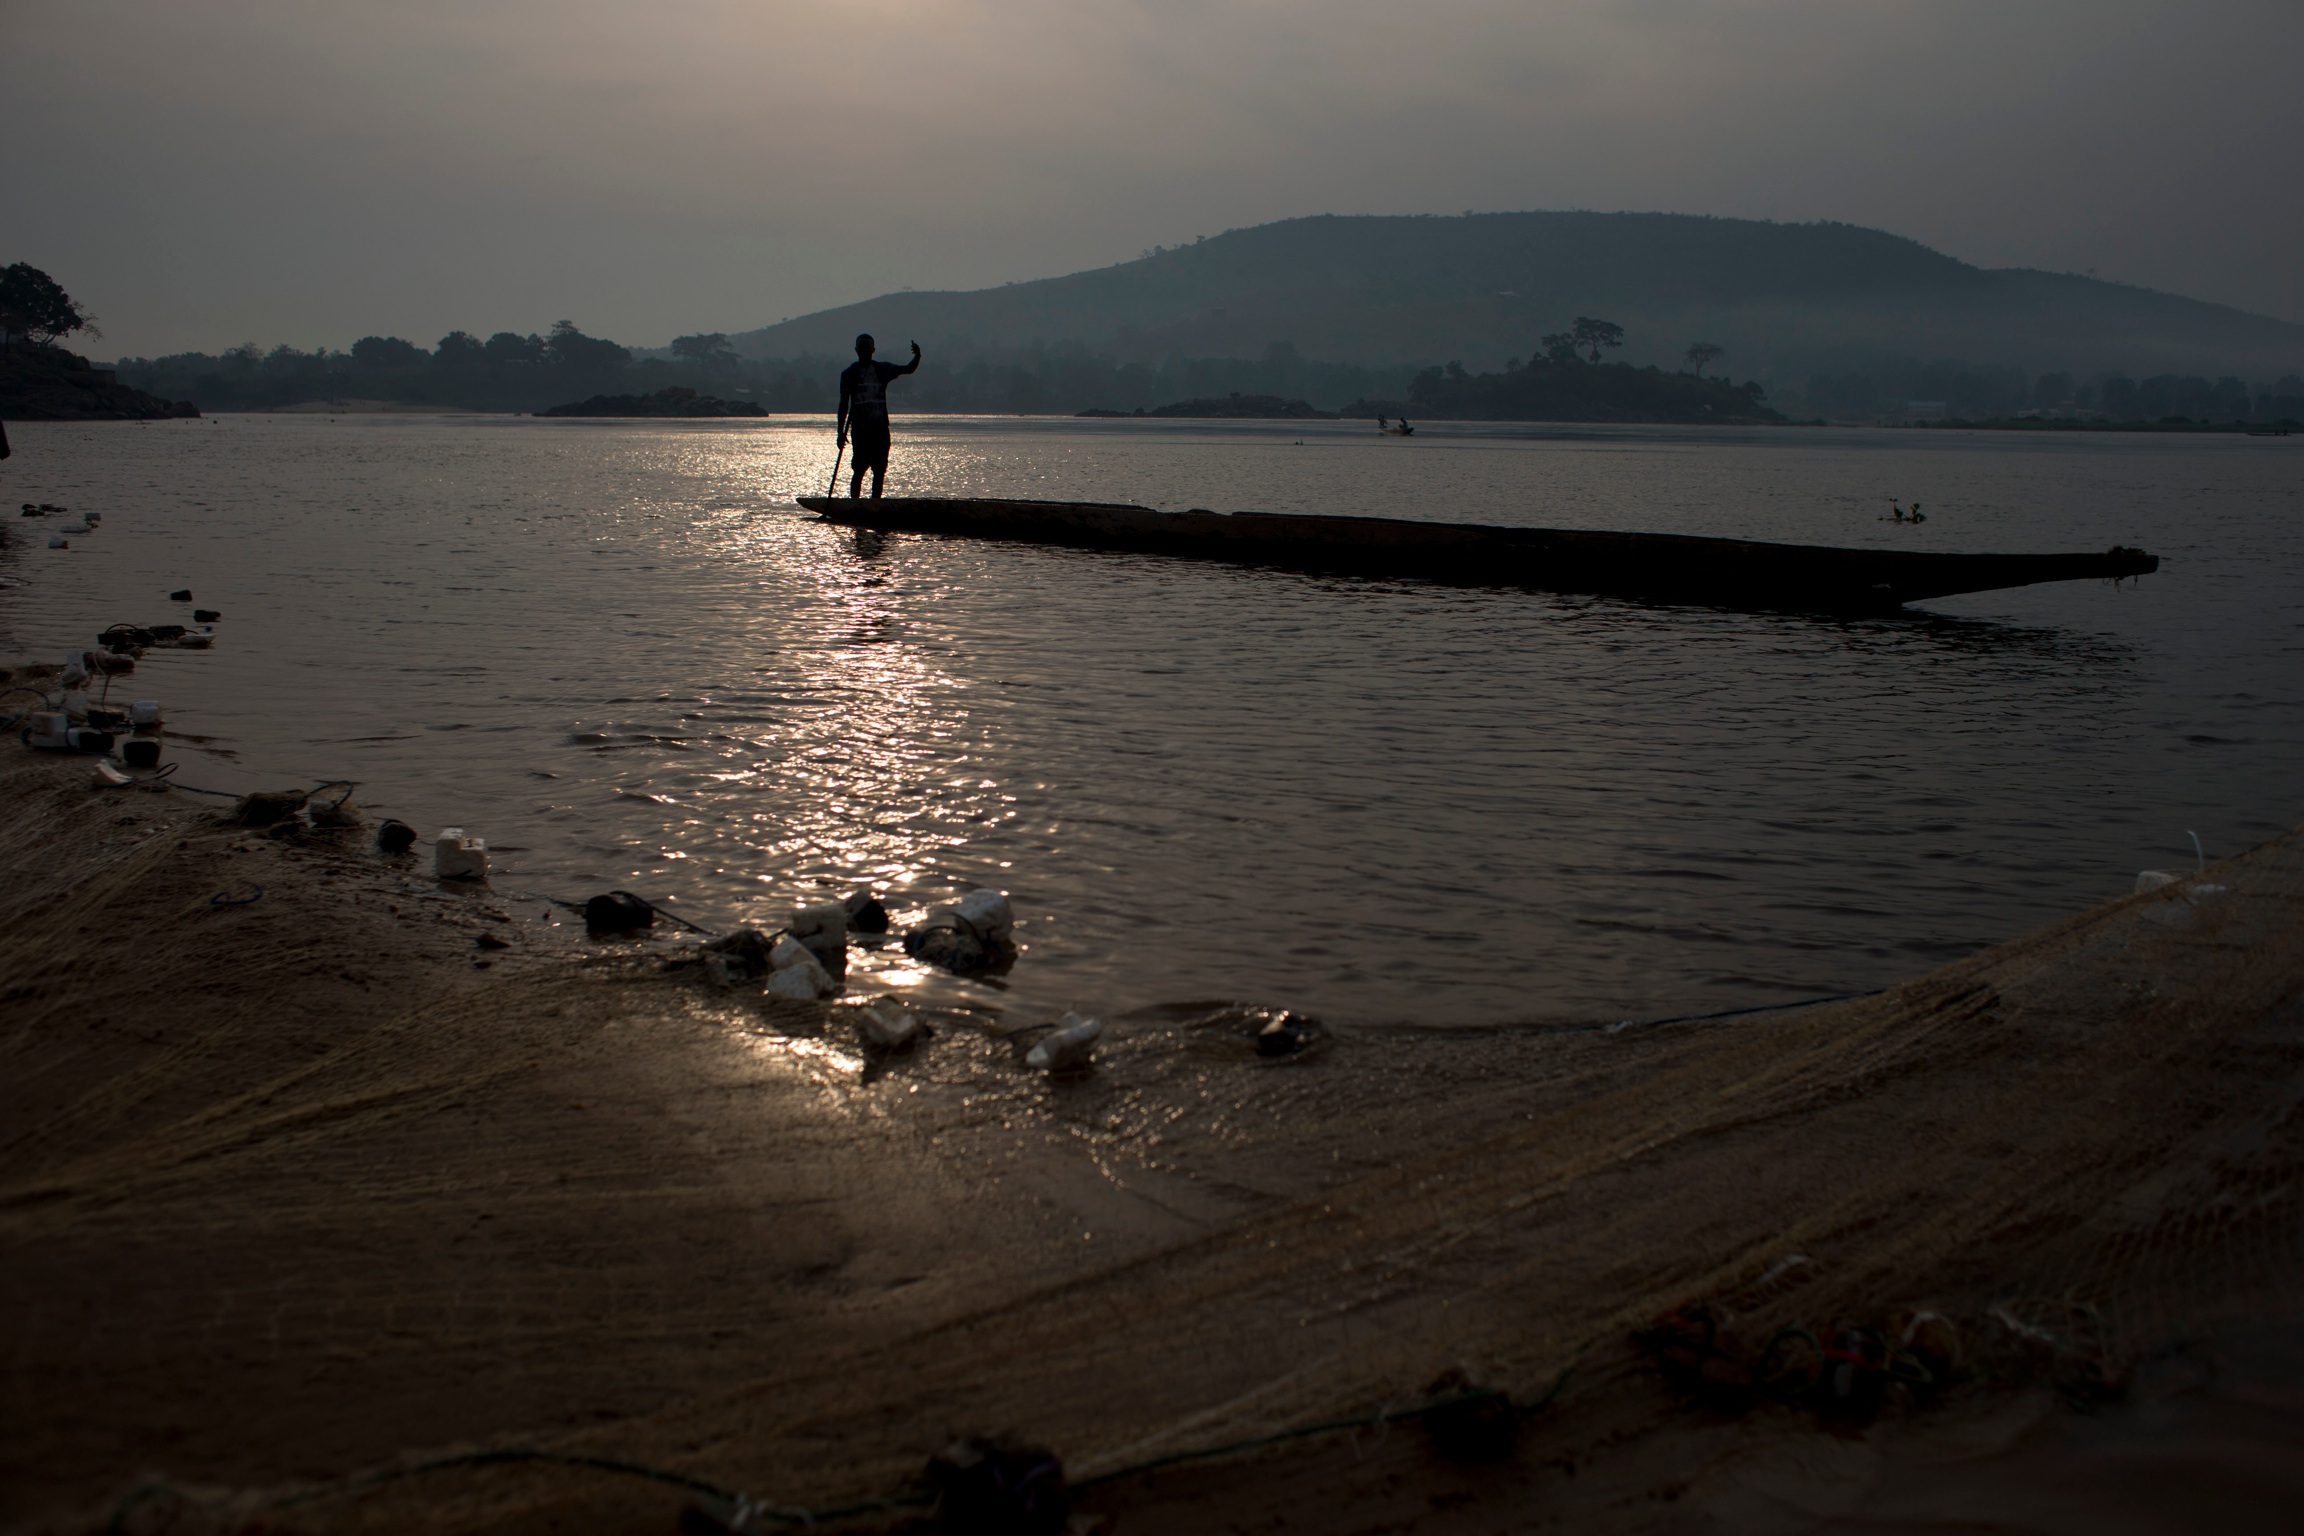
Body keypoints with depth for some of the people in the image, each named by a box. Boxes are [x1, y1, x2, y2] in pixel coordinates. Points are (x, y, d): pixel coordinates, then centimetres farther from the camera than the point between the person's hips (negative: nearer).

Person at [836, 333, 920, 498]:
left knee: (880, 470, 2)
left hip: (880, 427, 3)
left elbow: (908, 369, 11)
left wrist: (917, 357, -12)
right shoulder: (849, 373, 4)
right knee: (860, 469, -8)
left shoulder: (882, 369, 12)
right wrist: (841, 432, -4)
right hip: (860, 427, -3)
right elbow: (844, 404, 2)